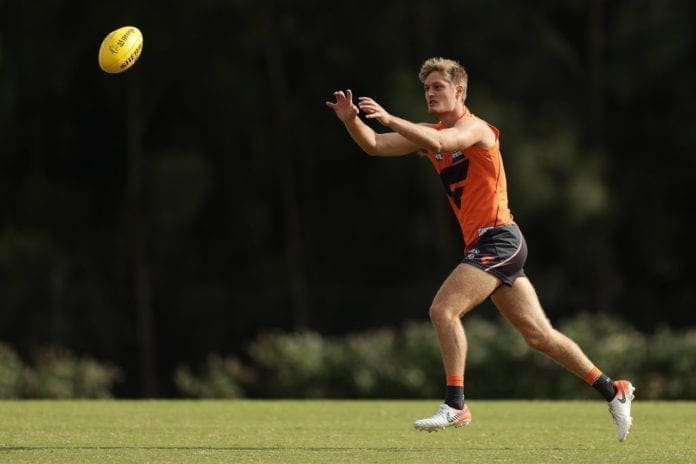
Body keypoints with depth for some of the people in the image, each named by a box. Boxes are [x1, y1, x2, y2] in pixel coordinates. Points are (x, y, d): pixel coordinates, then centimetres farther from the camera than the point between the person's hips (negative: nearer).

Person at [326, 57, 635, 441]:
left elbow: (438, 142, -32)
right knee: (538, 334, 8)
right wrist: (351, 120, -9)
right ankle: (613, 392, 15)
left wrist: (388, 117, -36)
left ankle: (455, 405, -16)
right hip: (482, 243, 9)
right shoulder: (431, 133, 15)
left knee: (443, 309, -18)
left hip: (498, 238, -9)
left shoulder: (474, 128, -9)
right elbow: (375, 146, 9)